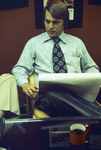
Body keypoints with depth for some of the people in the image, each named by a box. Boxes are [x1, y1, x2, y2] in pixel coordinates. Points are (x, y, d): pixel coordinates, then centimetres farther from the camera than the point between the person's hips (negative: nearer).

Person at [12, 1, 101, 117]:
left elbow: (90, 68, 26)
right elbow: (19, 69, 13)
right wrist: (25, 84, -11)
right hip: (48, 94, 0)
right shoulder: (34, 43, 17)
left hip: (77, 93, 1)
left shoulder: (77, 43, 22)